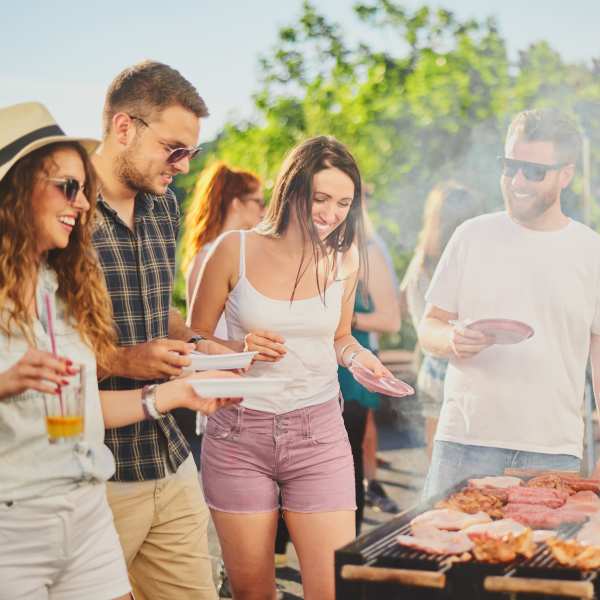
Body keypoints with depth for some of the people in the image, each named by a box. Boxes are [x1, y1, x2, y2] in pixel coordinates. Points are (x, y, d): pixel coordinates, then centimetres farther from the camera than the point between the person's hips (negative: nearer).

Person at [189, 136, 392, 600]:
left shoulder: (344, 259, 4)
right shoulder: (236, 250, -4)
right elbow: (194, 340, 3)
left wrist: (358, 356, -2)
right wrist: (239, 349, -17)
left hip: (319, 434, 2)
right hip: (239, 435, -1)